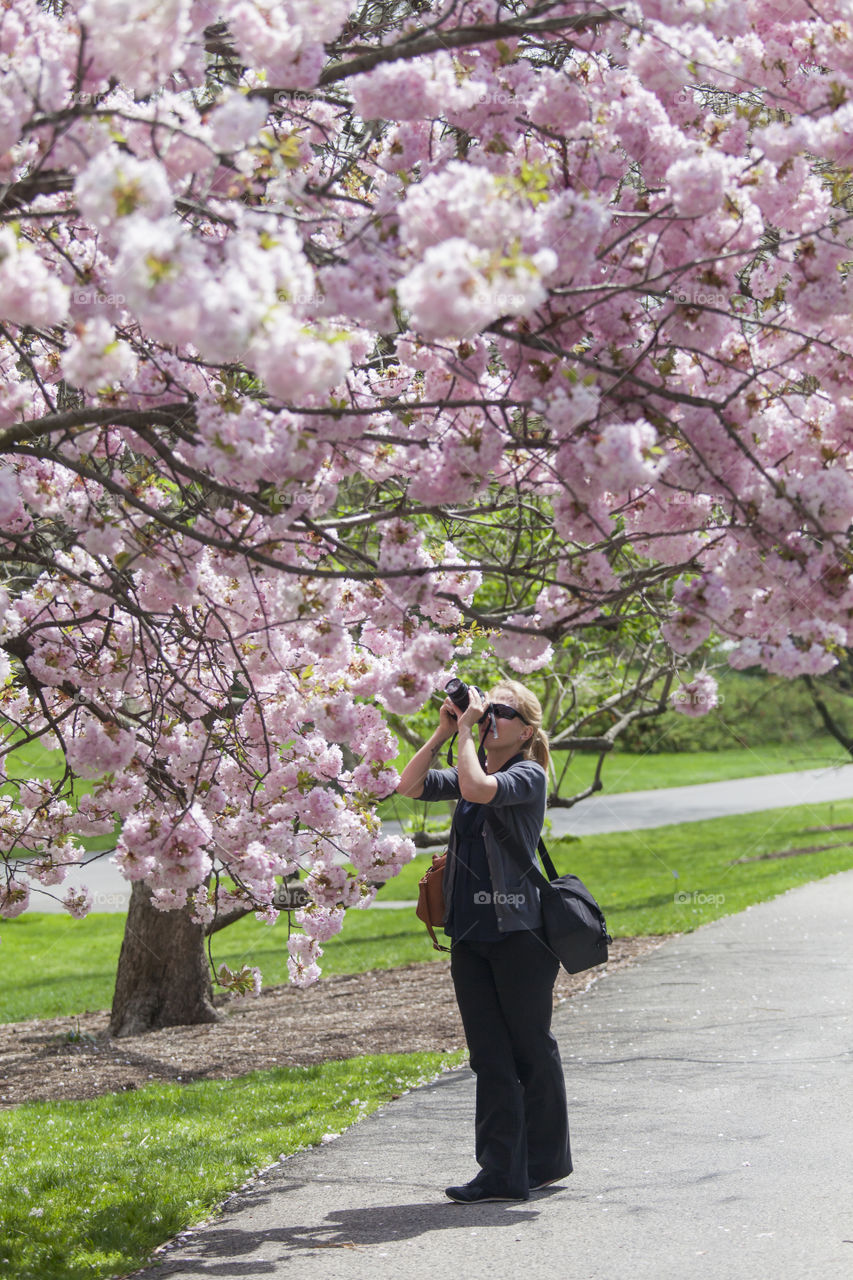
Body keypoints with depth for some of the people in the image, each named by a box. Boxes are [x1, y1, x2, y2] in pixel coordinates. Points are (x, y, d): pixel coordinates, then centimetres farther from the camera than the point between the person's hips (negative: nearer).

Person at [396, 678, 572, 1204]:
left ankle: (545, 1162, 19)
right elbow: (410, 785, 5)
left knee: (531, 1051, 5)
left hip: (517, 933, -7)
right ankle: (502, 1172, 6)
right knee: (490, 1055, 5)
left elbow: (477, 787, -26)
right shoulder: (471, 772, 14)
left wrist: (466, 733, -15)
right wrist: (445, 731, 1)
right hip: (470, 934, 7)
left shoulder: (529, 776, -8)